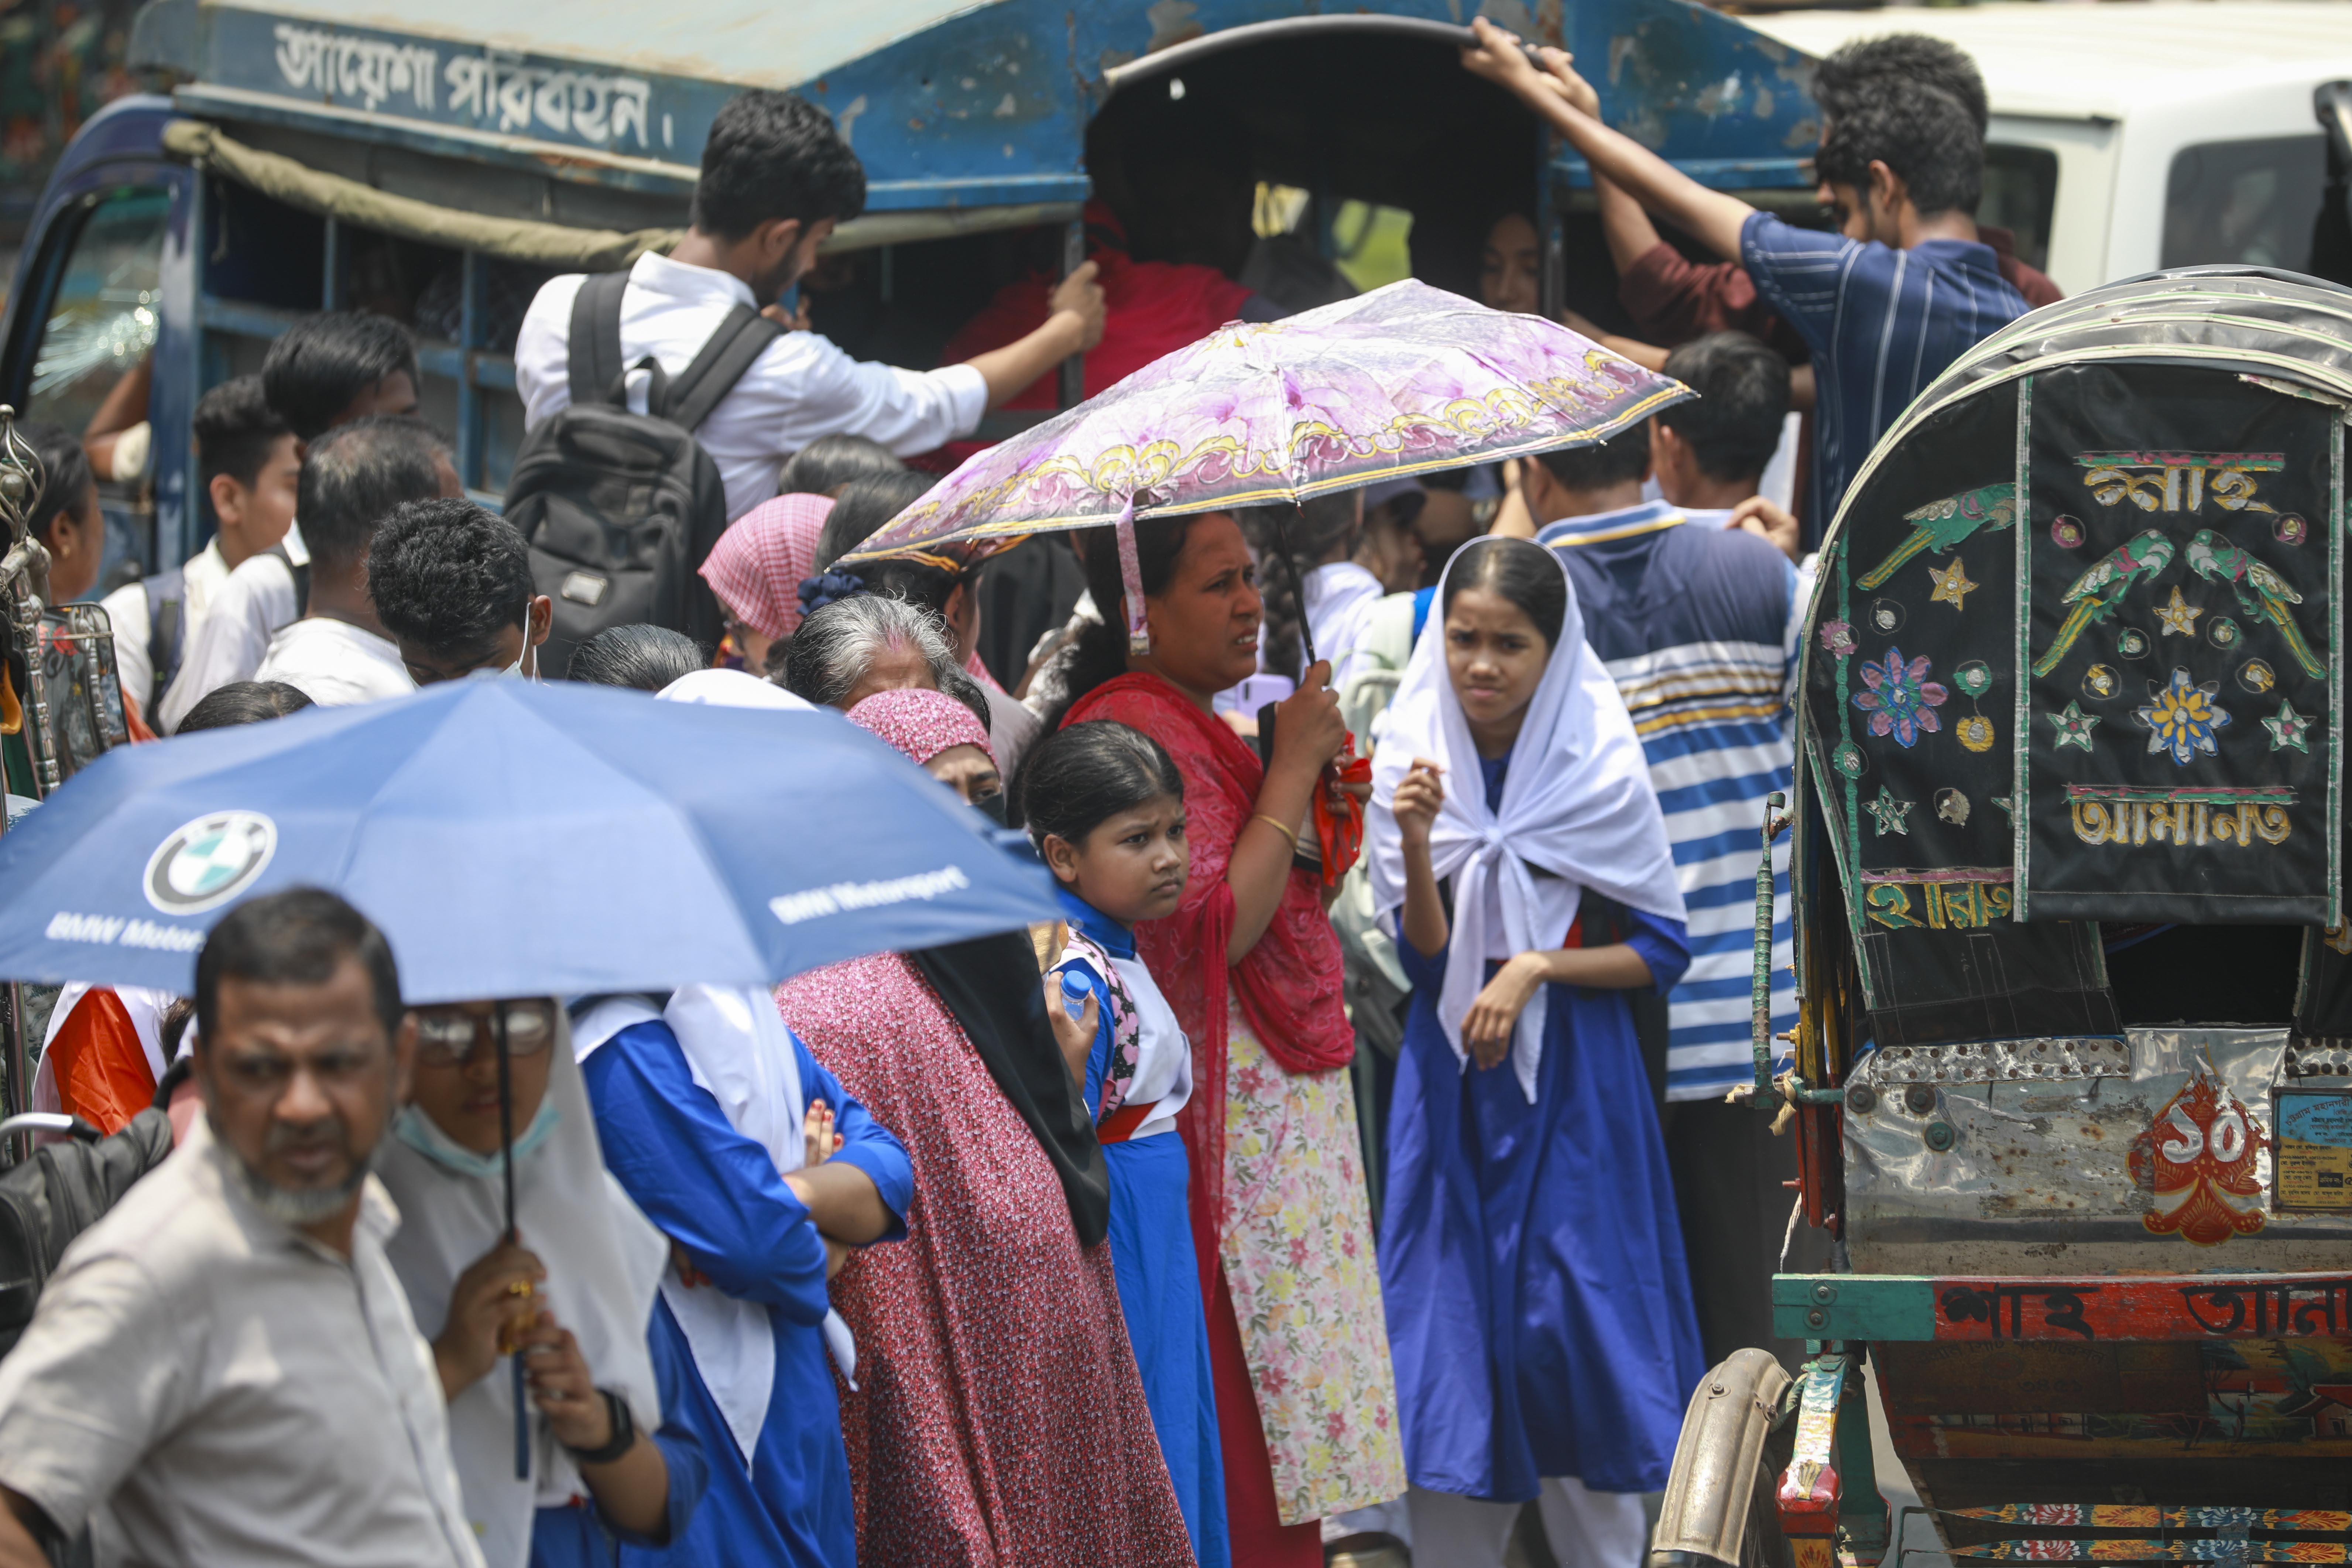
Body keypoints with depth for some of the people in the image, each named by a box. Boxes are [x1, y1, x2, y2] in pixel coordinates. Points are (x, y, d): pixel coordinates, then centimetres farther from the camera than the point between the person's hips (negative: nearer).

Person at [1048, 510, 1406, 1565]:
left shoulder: (1197, 723, 18)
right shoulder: (1136, 730, -15)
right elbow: (1217, 926, -23)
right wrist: (1293, 772, -16)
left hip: (1283, 1095, 10)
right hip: (1222, 1110, -10)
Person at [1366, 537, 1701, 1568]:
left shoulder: (1601, 775, -7)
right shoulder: (1413, 766, -2)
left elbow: (1661, 950, -3)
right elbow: (1425, 960, -7)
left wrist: (1537, 969, -16)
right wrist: (1415, 842, -23)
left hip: (1574, 1088, -2)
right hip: (1452, 1082, 2)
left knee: (1575, 1331, -1)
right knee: (1452, 1328, 3)